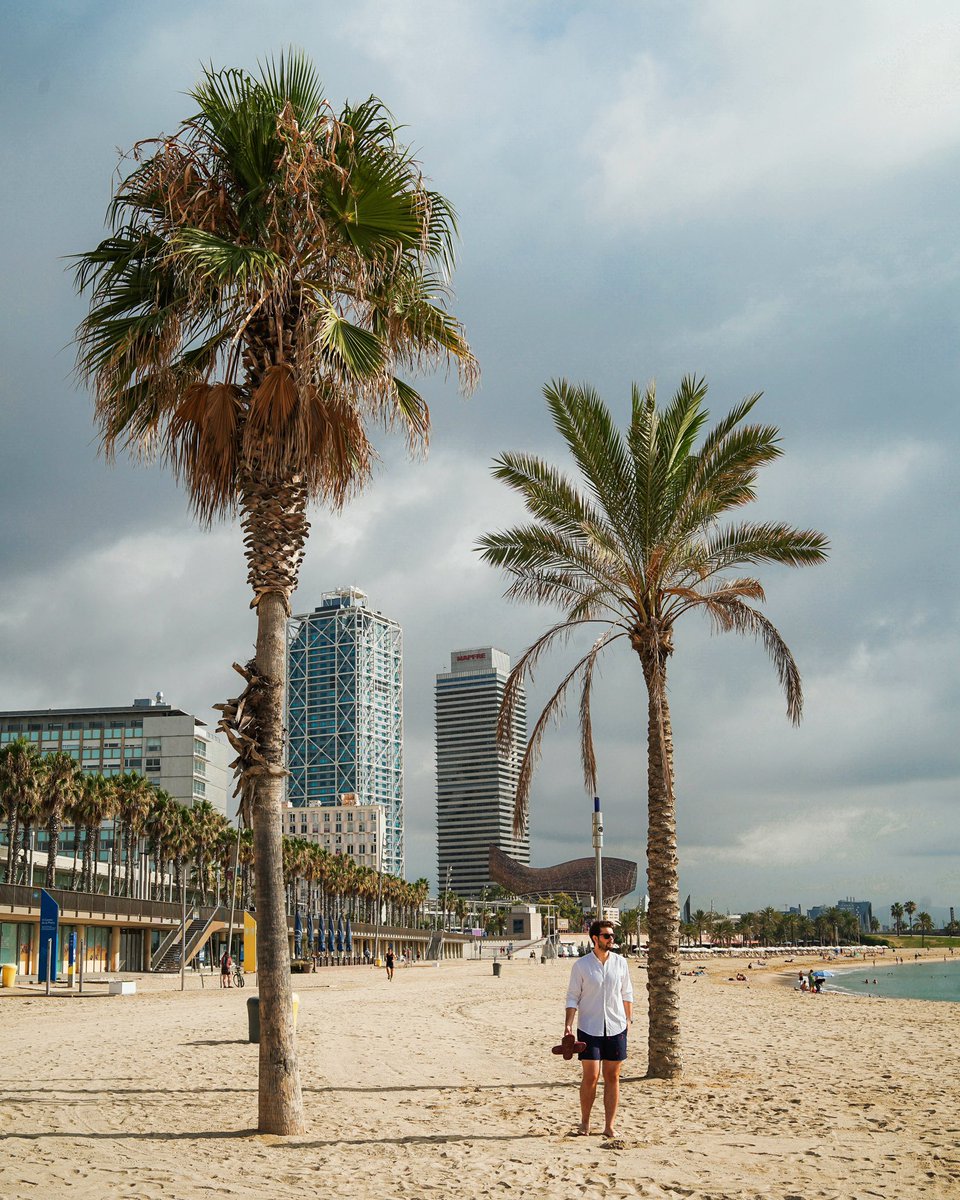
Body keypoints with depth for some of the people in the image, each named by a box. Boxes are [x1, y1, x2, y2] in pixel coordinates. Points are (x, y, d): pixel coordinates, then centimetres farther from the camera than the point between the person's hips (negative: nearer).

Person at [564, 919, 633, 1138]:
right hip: (589, 1028, -2)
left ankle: (609, 1126, 10)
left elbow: (627, 994, 13)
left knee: (612, 1077, 4)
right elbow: (572, 997, -2)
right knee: (590, 1076, -4)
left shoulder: (620, 963, 4)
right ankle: (584, 1122, 13)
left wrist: (629, 1018, 8)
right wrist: (568, 1025, -10)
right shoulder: (581, 965, -3)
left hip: (616, 1028, 2)